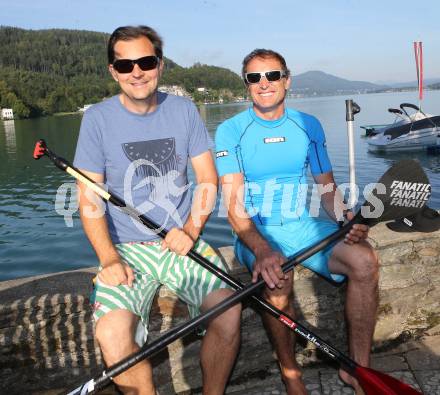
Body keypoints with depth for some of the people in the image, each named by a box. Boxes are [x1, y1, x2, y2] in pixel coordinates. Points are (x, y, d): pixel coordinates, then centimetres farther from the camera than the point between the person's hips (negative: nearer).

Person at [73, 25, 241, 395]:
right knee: (112, 334, -25)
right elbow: (89, 201, -3)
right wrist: (109, 258, -17)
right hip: (127, 249, -1)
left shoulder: (184, 110, 5)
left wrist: (190, 231, -10)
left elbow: (208, 180, 6)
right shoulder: (98, 118, -1)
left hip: (183, 241, 2)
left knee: (229, 310, -22)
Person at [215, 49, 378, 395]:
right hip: (255, 232, -3)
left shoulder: (309, 126, 6)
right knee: (277, 279, -34)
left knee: (364, 260, -22)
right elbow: (234, 205, -13)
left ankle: (358, 367, -5)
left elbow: (328, 188, 10)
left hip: (301, 225, 3)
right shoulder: (231, 131, -4)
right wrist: (262, 249, -31)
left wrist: (347, 221, -13)